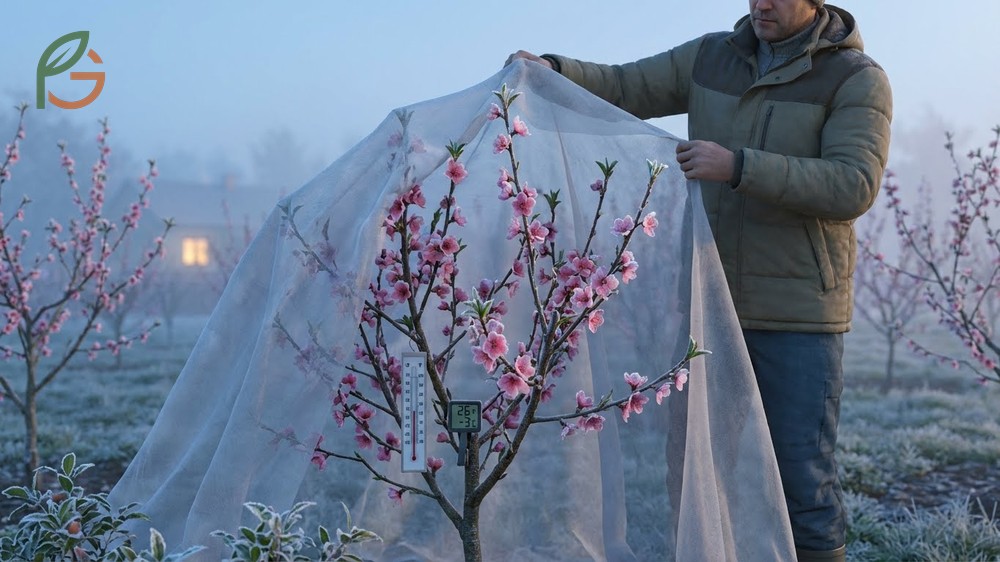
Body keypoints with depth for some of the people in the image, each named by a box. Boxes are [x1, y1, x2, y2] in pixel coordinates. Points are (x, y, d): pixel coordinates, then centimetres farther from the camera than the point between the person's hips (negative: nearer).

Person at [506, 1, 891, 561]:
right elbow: (620, 89, 10)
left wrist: (738, 167, -29)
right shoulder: (713, 57, 7)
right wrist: (550, 69, -9)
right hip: (712, 304, 5)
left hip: (798, 314, -5)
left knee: (802, 469, -2)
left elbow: (853, 187, -21)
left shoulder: (858, 80, -8)